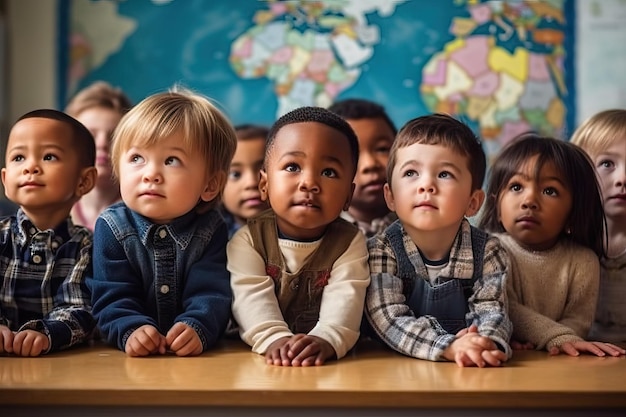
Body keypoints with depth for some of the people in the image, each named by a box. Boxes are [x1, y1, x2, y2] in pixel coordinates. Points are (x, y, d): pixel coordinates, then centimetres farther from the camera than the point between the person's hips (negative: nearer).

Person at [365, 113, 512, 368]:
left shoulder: (488, 252, -3)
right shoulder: (380, 252, -9)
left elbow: (491, 311, -9)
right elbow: (388, 320, -18)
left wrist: (488, 342, -33)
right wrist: (449, 346, -33)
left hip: (473, 372, 2)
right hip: (395, 370, -2)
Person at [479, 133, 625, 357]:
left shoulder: (583, 261, -1)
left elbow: (578, 319, -4)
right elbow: (503, 309, -15)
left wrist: (535, 342, -22)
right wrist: (556, 337, -26)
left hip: (557, 364, 3)